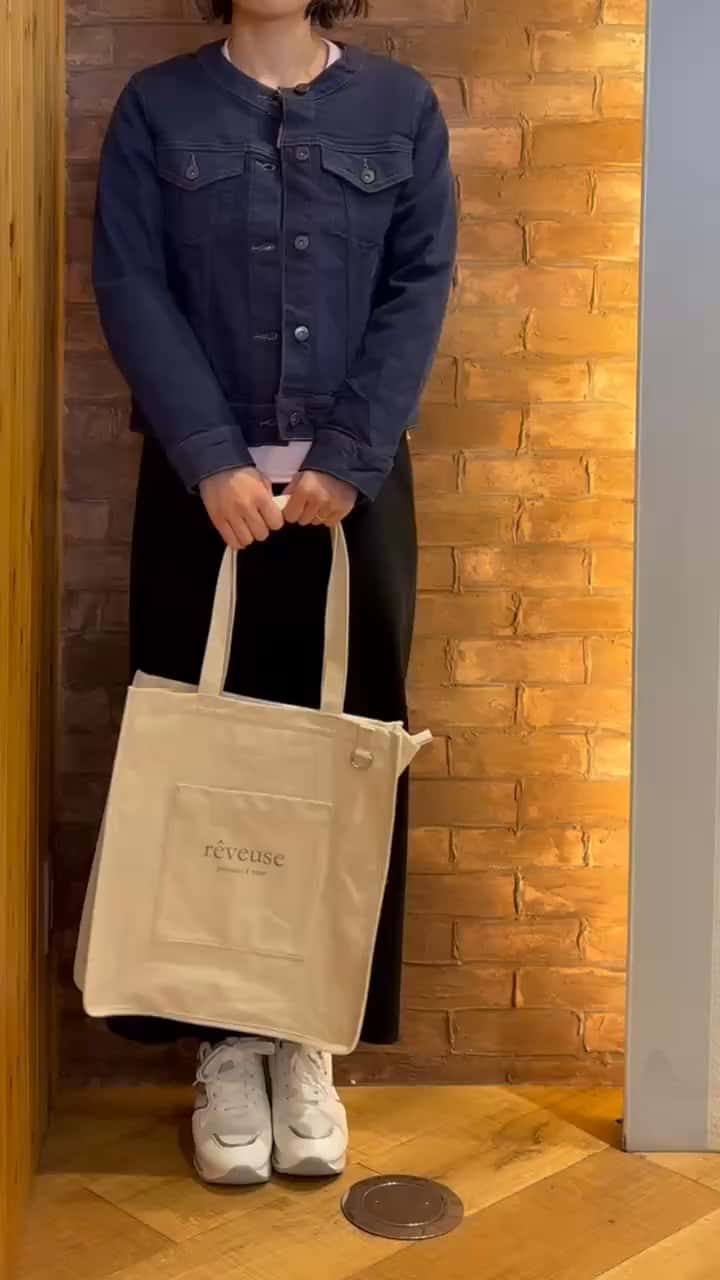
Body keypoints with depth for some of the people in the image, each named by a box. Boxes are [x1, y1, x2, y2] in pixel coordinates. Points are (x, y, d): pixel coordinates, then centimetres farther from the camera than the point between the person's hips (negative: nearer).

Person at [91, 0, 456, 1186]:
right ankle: (223, 1039, 15)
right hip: (201, 489, 0)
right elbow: (128, 286, -4)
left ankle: (309, 1037, 18)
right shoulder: (157, 105, 4)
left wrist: (347, 459, -11)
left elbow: (420, 288, -1)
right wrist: (212, 459, -15)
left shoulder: (401, 105, 6)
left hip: (354, 487, 1)